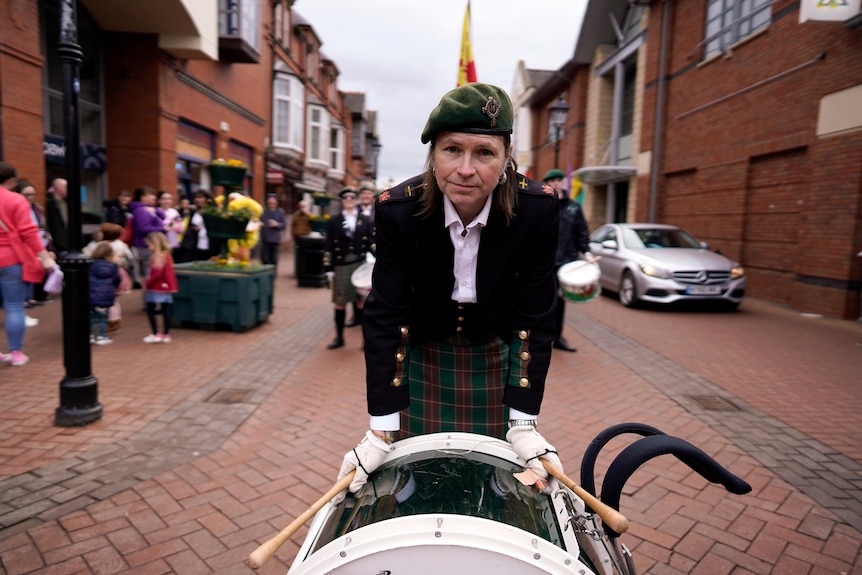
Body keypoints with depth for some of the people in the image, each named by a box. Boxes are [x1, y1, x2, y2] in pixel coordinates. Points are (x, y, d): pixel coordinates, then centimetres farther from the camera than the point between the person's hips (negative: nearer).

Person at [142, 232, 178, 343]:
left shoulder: (157, 257, -17)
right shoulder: (166, 255, 12)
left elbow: (157, 274, -25)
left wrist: (148, 283, -11)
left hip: (157, 289, -9)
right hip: (166, 288, 9)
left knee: (150, 310, 2)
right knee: (165, 311, 9)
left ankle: (156, 334, 2)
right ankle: (166, 335, 13)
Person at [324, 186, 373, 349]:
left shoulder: (365, 221, 7)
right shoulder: (333, 222, 6)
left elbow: (371, 244, 6)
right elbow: (329, 247, 3)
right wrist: (329, 269, -2)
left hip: (361, 266, 0)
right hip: (341, 267, 0)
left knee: (361, 302, 3)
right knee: (340, 303, 6)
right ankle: (339, 337, 20)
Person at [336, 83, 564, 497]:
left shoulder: (537, 210, -22)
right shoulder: (398, 210, -23)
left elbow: (535, 317, -17)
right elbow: (384, 316, -20)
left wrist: (524, 424, -19)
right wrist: (381, 429, -21)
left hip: (498, 358, 1)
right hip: (422, 356, 0)